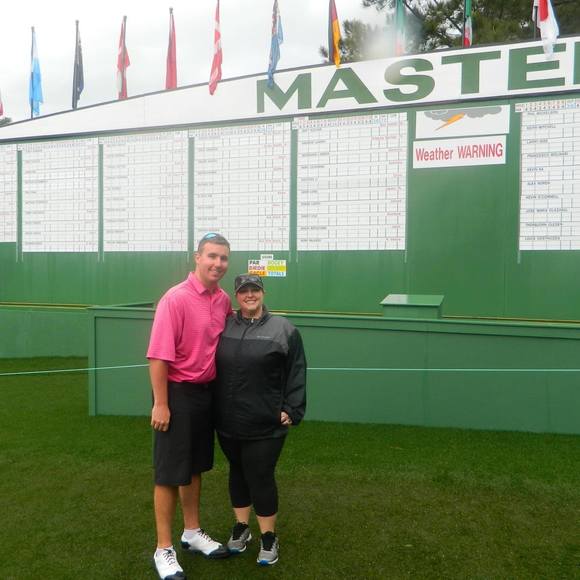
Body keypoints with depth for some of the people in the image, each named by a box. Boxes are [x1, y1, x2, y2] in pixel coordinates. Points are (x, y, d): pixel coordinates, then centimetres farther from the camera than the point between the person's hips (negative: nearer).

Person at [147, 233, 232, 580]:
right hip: (178, 394, -7)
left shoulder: (223, 300, 3)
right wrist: (161, 404, -19)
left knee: (196, 467, 19)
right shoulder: (176, 298, -19)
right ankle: (164, 549, 19)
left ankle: (192, 533, 36)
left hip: (207, 392, 7)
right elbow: (159, 355, -19)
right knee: (170, 473, 4)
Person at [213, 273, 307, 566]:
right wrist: (213, 407, 10)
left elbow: (296, 375, -4)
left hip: (265, 425, -3)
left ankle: (269, 537, 22)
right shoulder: (224, 326, 6)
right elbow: (213, 367, 12)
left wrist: (291, 410, -10)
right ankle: (241, 528, 36)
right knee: (237, 473, 17)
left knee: (261, 477, 3)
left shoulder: (283, 329, -3)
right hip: (228, 422, 4)